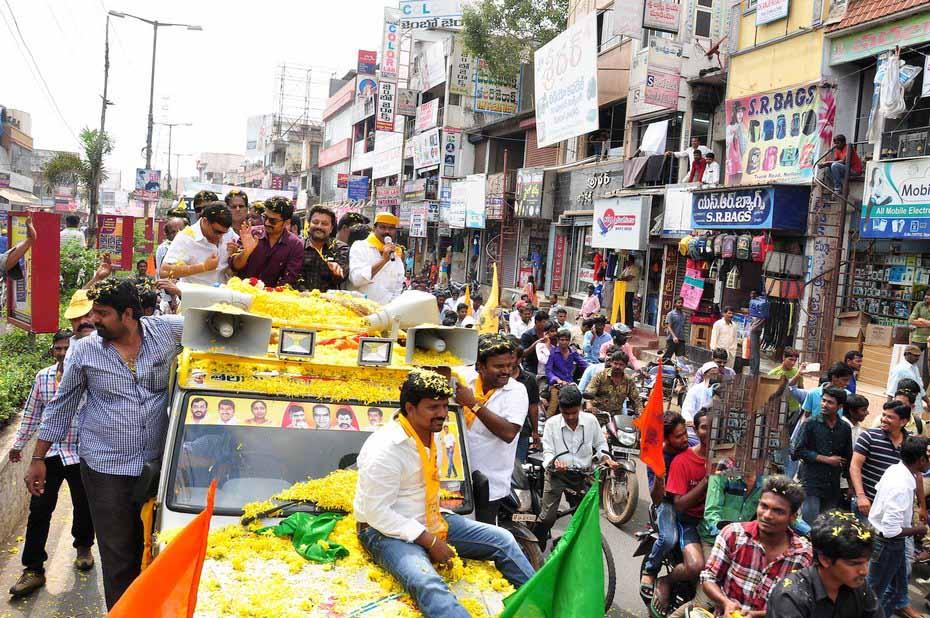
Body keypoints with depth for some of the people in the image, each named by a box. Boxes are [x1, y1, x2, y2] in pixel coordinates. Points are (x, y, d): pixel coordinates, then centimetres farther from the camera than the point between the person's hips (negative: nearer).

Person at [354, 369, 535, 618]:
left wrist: (438, 520, 9)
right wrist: (429, 541, -22)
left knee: (502, 539, 1)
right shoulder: (385, 448, -23)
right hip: (387, 530, -9)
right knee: (428, 584, -37)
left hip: (429, 521, 9)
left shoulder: (431, 432, 4)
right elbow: (377, 513, -23)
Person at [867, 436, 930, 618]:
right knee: (874, 591, 9)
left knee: (898, 588, 23)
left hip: (893, 543, 9)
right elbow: (891, 530, -32)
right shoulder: (902, 487, -33)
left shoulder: (895, 470, -5)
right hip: (887, 543, -9)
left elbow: (879, 489, 16)